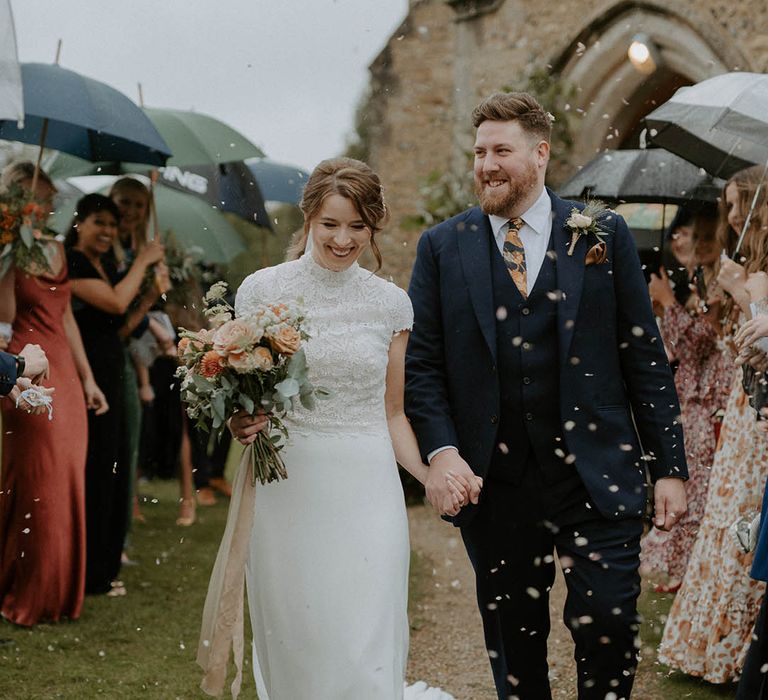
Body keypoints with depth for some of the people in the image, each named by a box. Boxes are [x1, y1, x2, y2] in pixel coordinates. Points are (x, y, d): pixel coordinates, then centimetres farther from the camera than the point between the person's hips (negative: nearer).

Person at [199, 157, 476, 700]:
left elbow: (392, 413, 11)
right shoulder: (262, 290, 2)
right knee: (294, 650, 4)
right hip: (287, 490, 0)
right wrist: (242, 423, -14)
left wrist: (430, 476, -5)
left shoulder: (391, 303, 6)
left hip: (366, 493, 1)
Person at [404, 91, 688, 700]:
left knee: (610, 626, -6)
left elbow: (644, 354, 4)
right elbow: (420, 363, 4)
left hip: (596, 477, -1)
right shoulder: (442, 247, 5)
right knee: (513, 642, 11)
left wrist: (669, 466, 0)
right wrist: (440, 450, -11)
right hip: (493, 484, 1)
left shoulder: (604, 235, 4)